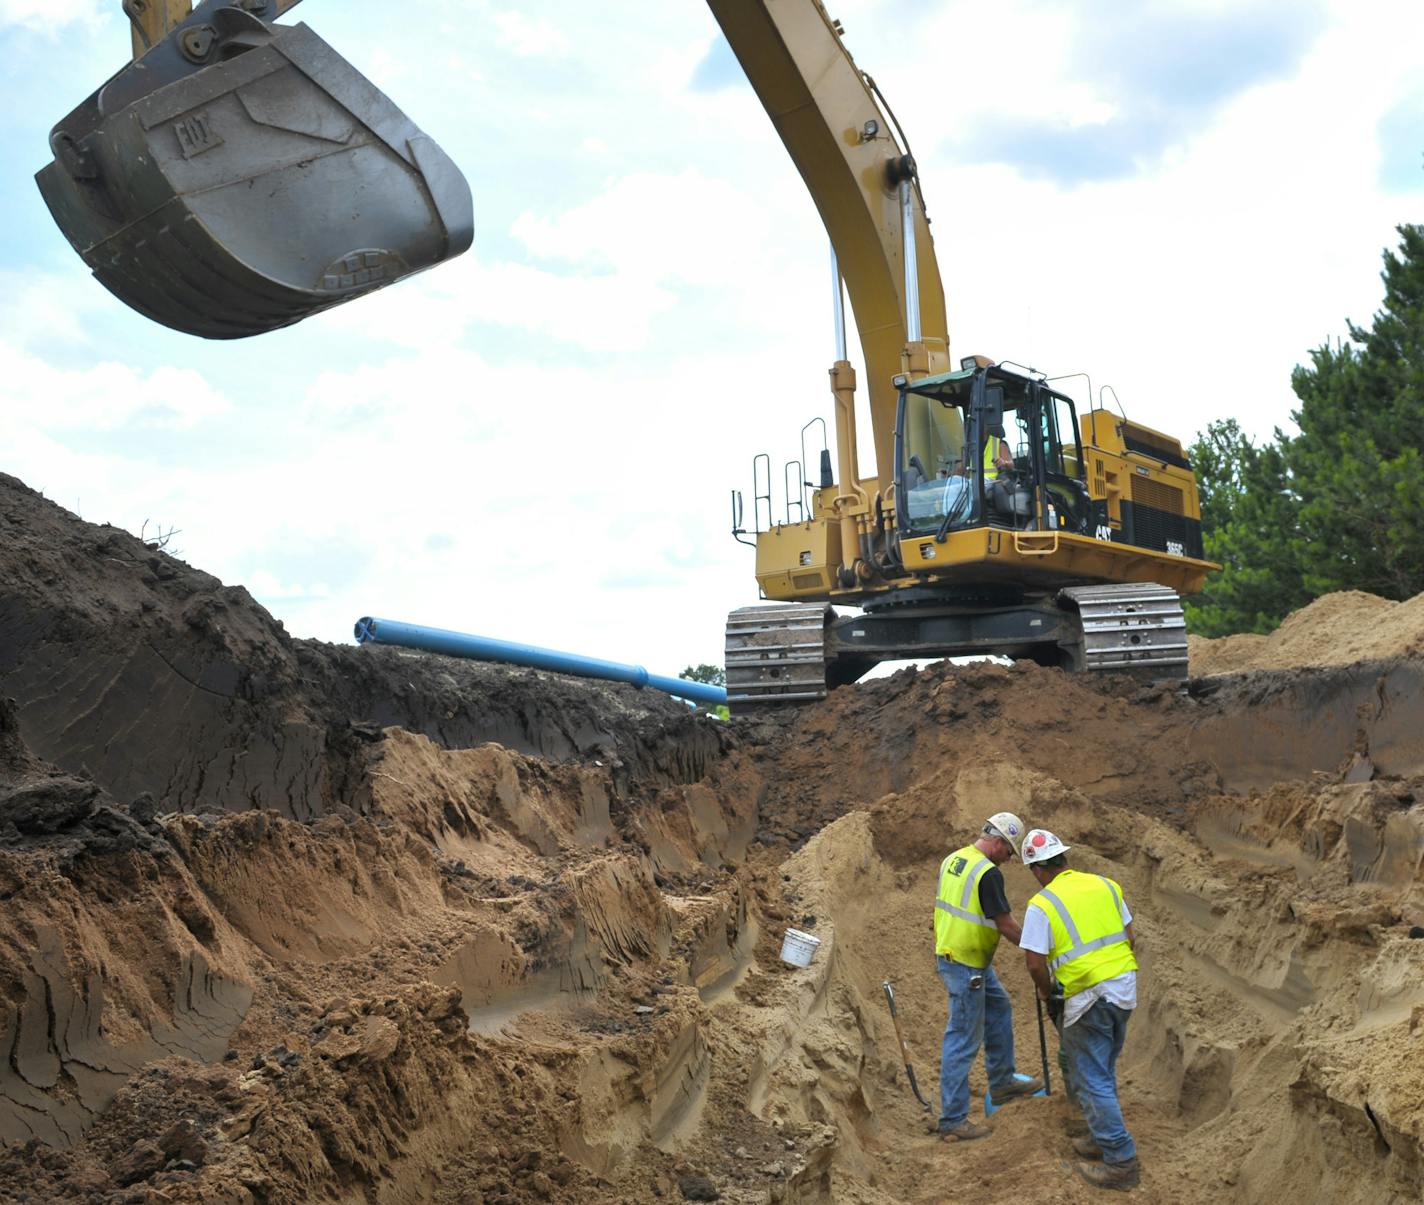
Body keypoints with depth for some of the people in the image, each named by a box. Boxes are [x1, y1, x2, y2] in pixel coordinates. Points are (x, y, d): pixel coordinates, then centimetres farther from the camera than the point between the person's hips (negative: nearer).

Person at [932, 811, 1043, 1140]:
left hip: (948, 951, 10)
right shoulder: (988, 873, -21)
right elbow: (1005, 924, -18)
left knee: (999, 1008, 25)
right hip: (966, 966, -10)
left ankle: (1001, 1082, 37)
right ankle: (952, 1118, 3)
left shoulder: (952, 860, 7)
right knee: (964, 1039, -3)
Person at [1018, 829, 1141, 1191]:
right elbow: (1128, 937, 11)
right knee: (1103, 1071, 23)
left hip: (1088, 998, -7)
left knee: (1092, 1080, 3)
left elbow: (1035, 963, -12)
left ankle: (1120, 1161, 3)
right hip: (1125, 986, 7)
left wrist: (1048, 996, 6)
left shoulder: (1041, 904, -11)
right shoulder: (1105, 885, 7)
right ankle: (1104, 1138, 33)